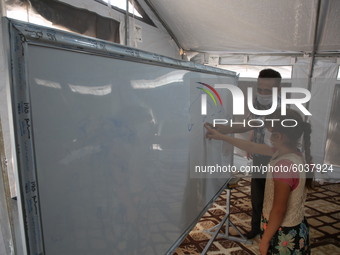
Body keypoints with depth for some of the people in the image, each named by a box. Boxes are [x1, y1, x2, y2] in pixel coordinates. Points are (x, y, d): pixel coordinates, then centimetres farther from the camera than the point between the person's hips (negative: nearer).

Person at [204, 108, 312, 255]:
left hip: (284, 234, -8)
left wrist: (265, 240, -13)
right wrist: (221, 136, 8)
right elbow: (252, 147, 4)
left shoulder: (284, 165, -32)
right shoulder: (290, 152, -4)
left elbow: (279, 210, -26)